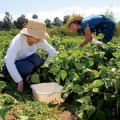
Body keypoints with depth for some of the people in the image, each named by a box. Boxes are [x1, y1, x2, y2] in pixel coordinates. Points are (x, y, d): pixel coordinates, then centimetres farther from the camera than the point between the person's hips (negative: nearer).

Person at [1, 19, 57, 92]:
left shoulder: (40, 41, -20)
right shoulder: (19, 40, -34)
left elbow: (53, 52, -13)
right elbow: (9, 61, -38)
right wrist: (19, 81, -38)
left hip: (25, 60, 4)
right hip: (12, 63, -3)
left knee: (37, 59, -28)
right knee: (28, 67, -34)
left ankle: (28, 77, -3)